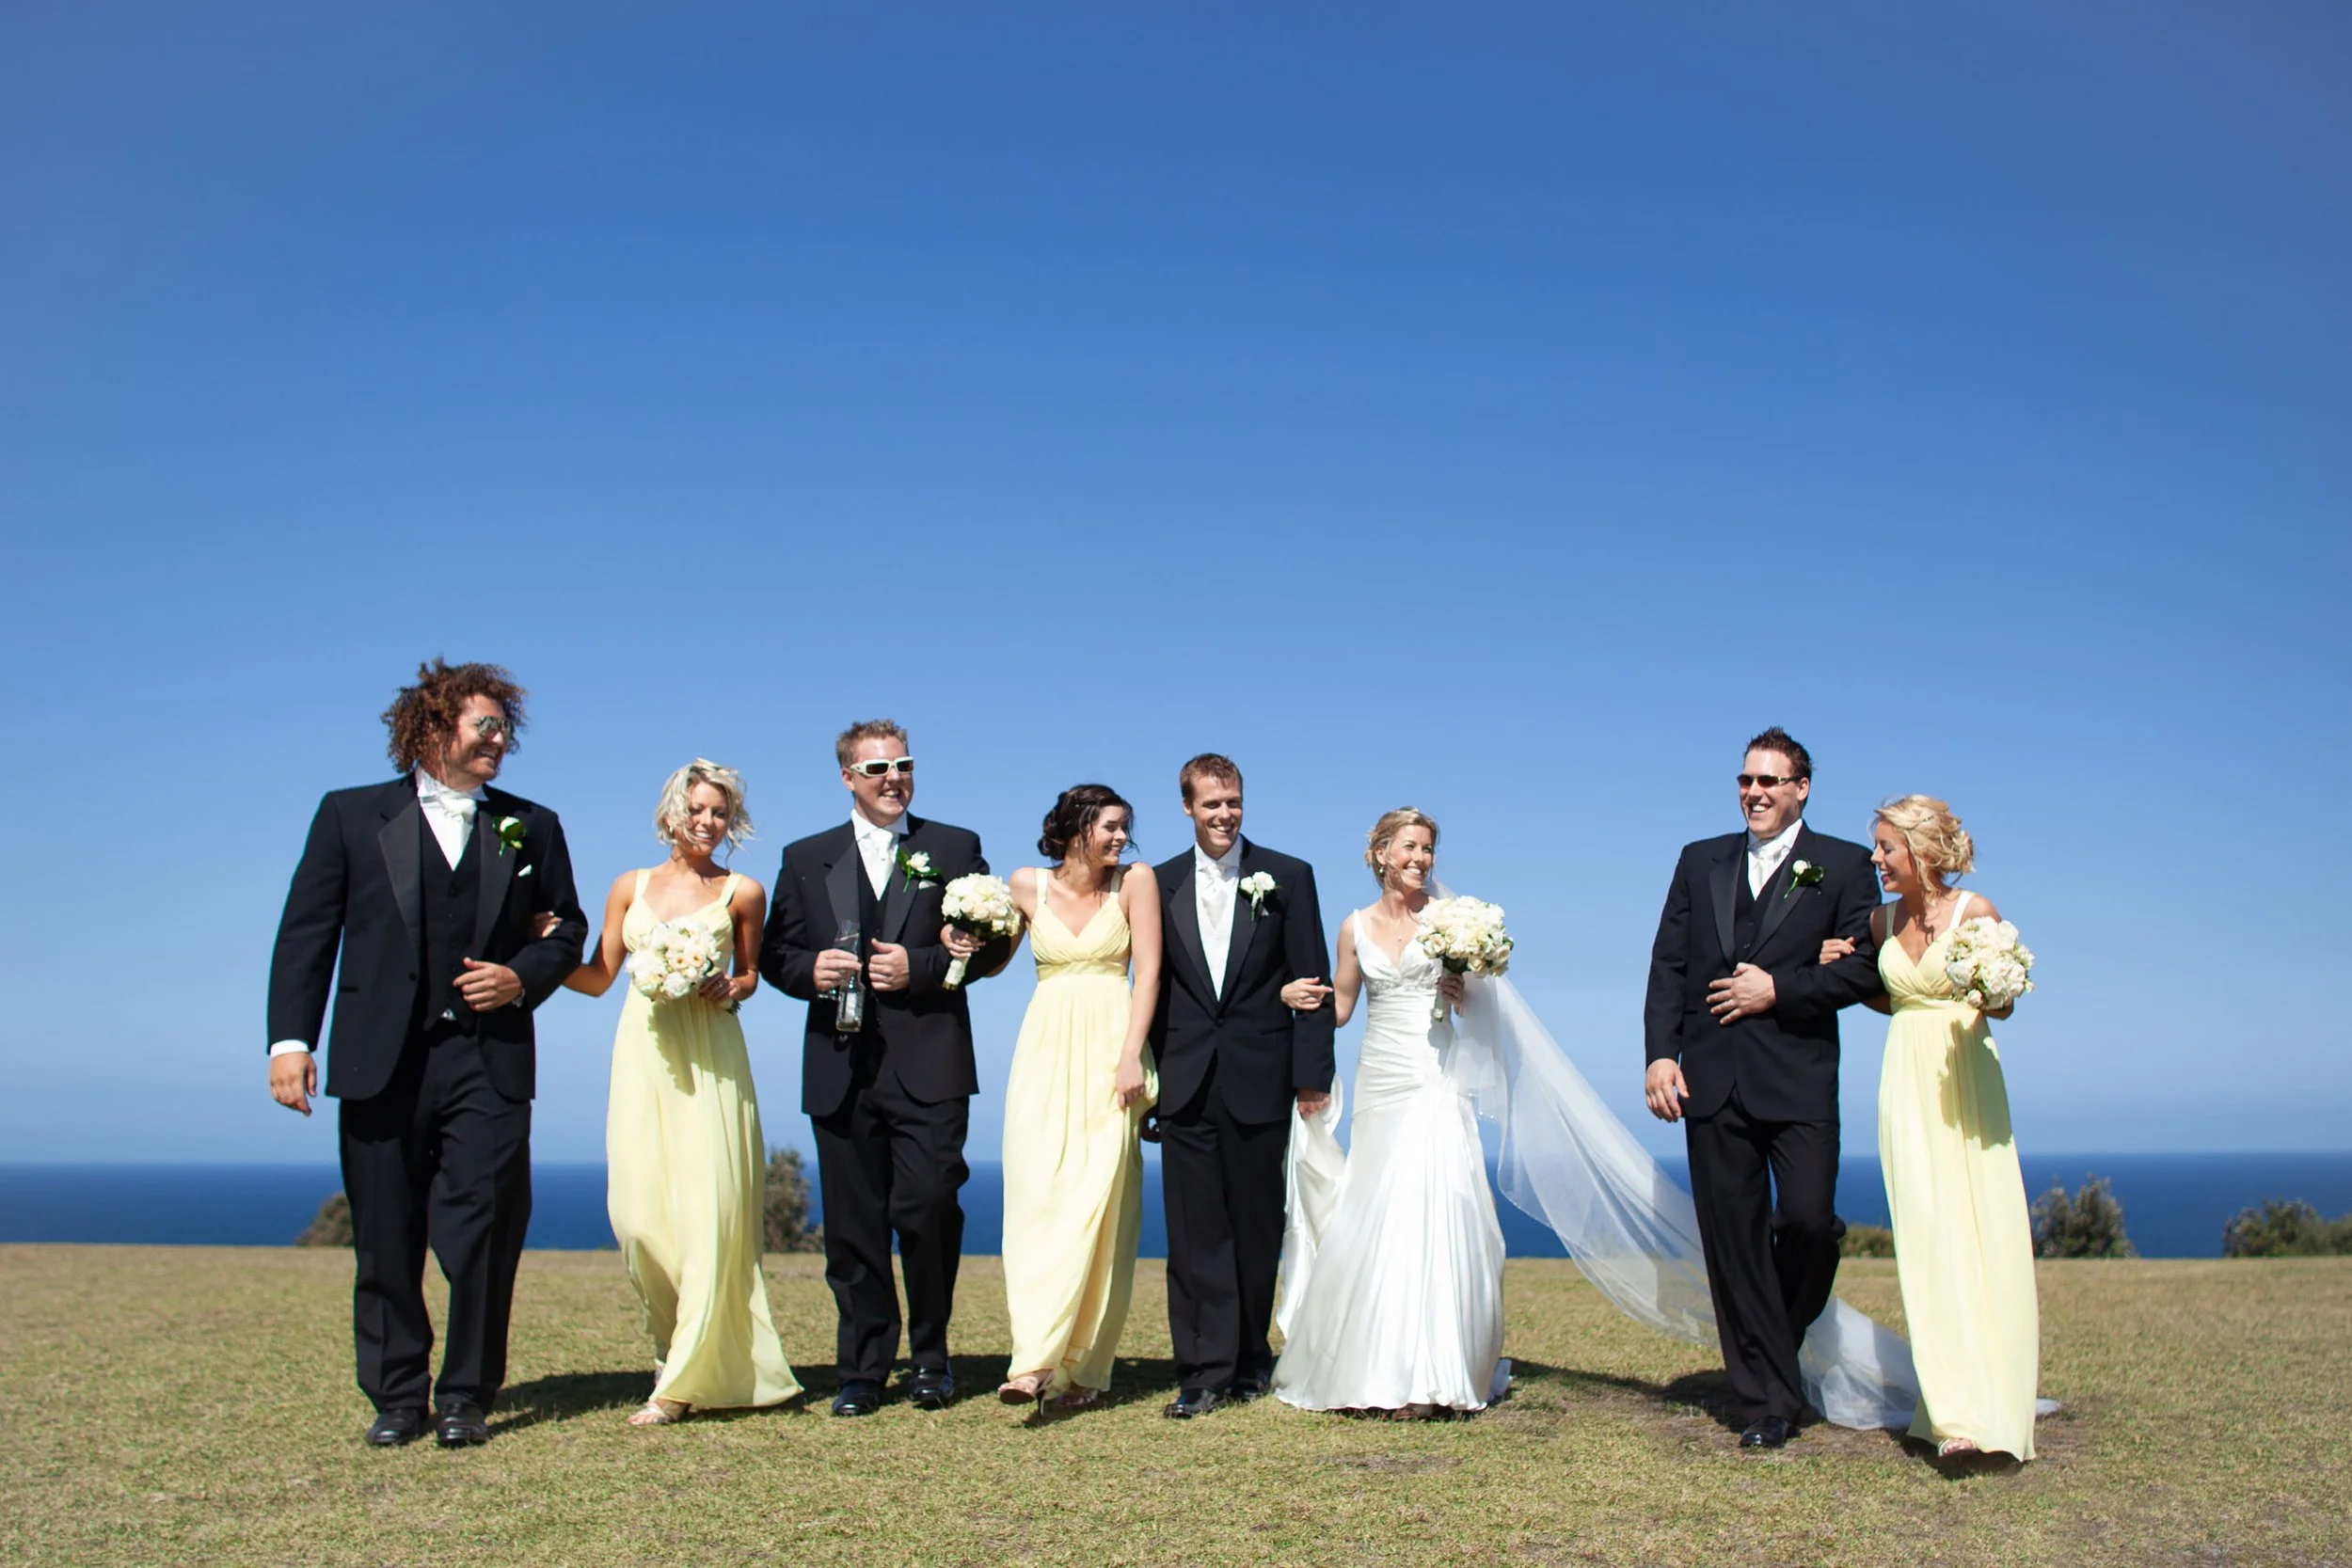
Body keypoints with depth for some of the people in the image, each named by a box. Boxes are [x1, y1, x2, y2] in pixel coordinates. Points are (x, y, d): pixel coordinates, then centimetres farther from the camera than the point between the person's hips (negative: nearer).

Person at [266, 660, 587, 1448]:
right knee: (386, 1241, 7)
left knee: (481, 1235, -2)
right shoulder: (351, 815, 7)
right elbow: (305, 933, 3)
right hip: (382, 1062, 0)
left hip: (488, 1063, 1)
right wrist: (291, 1039, -6)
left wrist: (523, 977, -4)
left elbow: (566, 927, 17)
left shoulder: (531, 827, 12)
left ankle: (466, 1398, 11)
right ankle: (396, 1399, 20)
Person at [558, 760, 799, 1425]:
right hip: (644, 1055, 3)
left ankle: (687, 1377, 0)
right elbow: (598, 976, 11)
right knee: (639, 1211, -4)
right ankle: (676, 1343, 17)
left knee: (705, 1210, -6)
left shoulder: (742, 893, 5)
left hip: (709, 1059, -2)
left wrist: (728, 989, -7)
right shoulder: (631, 887, 12)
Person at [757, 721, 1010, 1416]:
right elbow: (774, 953, 13)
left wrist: (921, 966, -11)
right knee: (852, 1226, 5)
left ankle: (930, 1358, 13)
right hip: (842, 1071, 2)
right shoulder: (806, 858, 15)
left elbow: (992, 945, 3)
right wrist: (809, 970, -8)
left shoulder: (955, 848, 9)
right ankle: (863, 1370, 15)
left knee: (927, 1209, -8)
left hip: (929, 1068, -2)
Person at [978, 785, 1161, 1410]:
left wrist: (1131, 1053, -11)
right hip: (1046, 1050, 2)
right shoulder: (1028, 885, 6)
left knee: (1097, 1199, -6)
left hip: (1111, 1048, -1)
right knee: (1037, 1193, -8)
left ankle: (1081, 1364, -2)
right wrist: (962, 942, -4)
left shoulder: (1135, 881, 2)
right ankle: (1037, 1358, -10)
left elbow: (1148, 970, -2)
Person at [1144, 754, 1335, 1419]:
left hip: (1260, 1082, -1)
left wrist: (1312, 1078, -5)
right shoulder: (1161, 883, 9)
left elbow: (1312, 985, 1)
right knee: (1195, 1231, 0)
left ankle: (1250, 1359, 22)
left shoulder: (1288, 877, 3)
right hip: (1186, 1084, 1)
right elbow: (1152, 985, 11)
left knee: (1257, 1226, 8)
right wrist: (1146, 1074, 5)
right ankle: (1204, 1370, 4)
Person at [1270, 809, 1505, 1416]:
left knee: (1432, 1212, -11)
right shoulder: (1356, 927, 10)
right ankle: (1375, 1364, 13)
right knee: (1374, 1217, 1)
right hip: (1382, 1080, 3)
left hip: (1437, 1080, -3)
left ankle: (1432, 1374, -6)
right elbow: (1339, 1007, 15)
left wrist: (1461, 991, -15)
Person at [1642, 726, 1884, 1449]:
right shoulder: (1700, 861, 14)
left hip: (1799, 1080, -2)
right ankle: (1767, 1401, 12)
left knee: (1808, 1220, -9)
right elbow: (1667, 964, 9)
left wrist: (1778, 989, -11)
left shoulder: (1843, 865, 6)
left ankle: (1786, 1331, 24)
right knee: (1732, 1243, 3)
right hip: (1712, 1081, 3)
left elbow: (1864, 969, -3)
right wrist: (1660, 1053, -2)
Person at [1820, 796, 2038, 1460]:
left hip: (1964, 1079, -4)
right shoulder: (1883, 920, 8)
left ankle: (1994, 1403, 1)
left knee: (1980, 1230, -6)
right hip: (1907, 1084, 4)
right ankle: (1957, 1408, -1)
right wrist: (1843, 971, 5)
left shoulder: (1976, 911, -5)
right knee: (1926, 1236, -3)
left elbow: (2002, 1006, 0)